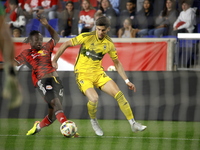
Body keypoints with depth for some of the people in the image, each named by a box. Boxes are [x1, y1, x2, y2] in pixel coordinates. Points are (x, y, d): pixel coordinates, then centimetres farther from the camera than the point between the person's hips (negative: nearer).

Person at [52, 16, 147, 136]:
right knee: (94, 98, -28)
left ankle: (133, 124, 0)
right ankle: (93, 121, 4)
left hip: (98, 73, 4)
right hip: (83, 73, -4)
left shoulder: (109, 44, 1)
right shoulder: (86, 37, -12)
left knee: (119, 94, -10)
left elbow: (117, 63, 13)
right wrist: (55, 60, -4)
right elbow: (66, 45, -2)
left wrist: (127, 81, 9)